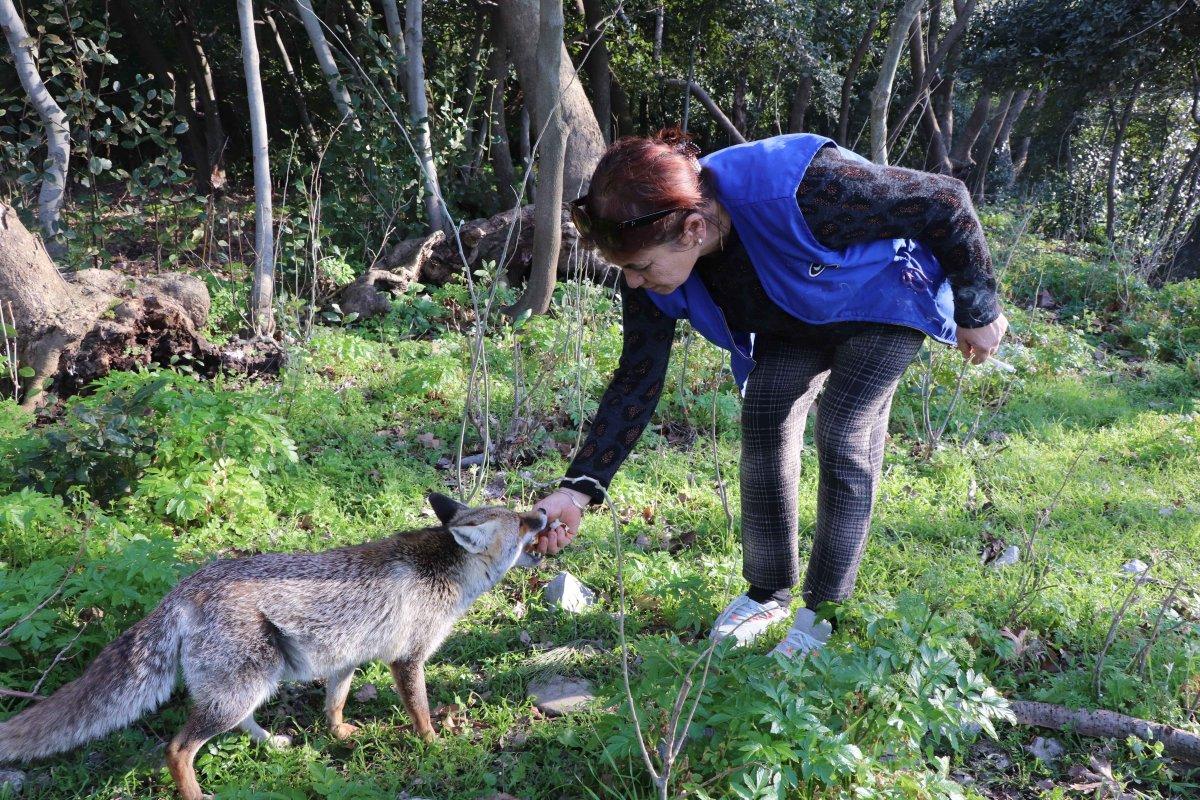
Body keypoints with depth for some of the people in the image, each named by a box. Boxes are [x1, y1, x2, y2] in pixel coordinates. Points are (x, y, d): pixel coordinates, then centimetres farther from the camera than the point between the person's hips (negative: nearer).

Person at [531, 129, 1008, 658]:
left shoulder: (803, 189, -45)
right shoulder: (653, 262, -25)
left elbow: (945, 201, -30)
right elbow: (637, 380, -16)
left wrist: (977, 312, -17)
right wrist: (577, 490, -24)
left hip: (881, 302, -5)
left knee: (844, 444, -14)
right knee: (763, 430, -4)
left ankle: (826, 613, 1)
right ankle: (768, 593, 15)